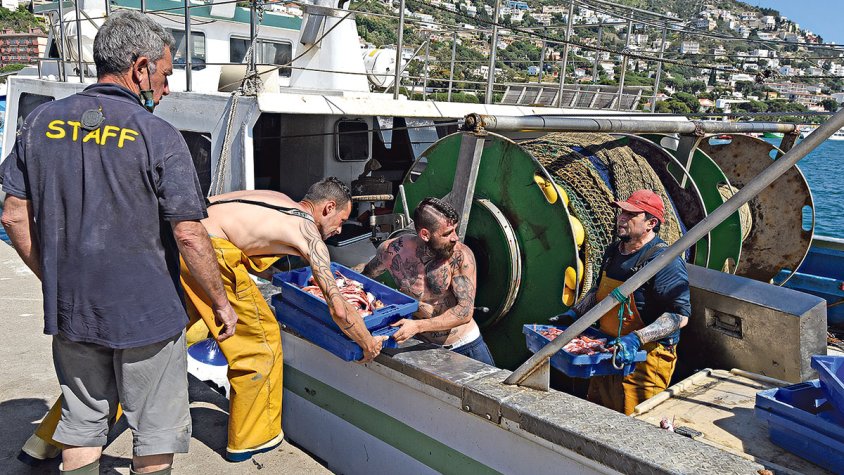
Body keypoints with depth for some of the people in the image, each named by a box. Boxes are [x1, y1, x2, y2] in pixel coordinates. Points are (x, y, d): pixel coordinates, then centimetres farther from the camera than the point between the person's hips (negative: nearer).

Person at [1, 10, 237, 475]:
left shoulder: (41, 122, 1)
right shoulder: (157, 136, -15)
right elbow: (188, 235, -16)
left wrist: (56, 279, 16)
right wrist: (221, 302, -4)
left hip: (69, 312, 5)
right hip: (146, 314, -5)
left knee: (82, 426, 20)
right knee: (156, 435, 12)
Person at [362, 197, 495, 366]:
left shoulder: (461, 255, -23)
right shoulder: (391, 250, -16)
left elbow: (465, 311, -27)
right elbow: (365, 276, 7)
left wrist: (418, 326, -36)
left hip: (464, 345, -1)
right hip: (422, 345, 1)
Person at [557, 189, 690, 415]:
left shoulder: (665, 261, -18)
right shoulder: (613, 252, 9)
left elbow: (680, 315, -24)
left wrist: (636, 338, -33)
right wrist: (573, 313, 12)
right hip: (608, 353, 8)